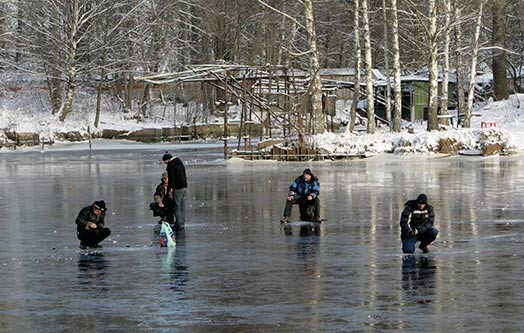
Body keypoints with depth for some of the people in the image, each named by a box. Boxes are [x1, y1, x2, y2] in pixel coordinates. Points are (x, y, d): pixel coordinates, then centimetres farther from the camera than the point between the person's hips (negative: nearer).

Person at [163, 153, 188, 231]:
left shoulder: (171, 165, -10)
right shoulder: (180, 163, 18)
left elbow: (171, 177, -17)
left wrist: (170, 188, -14)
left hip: (178, 188, -9)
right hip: (184, 186, 9)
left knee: (177, 206, -6)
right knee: (182, 206, 13)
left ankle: (179, 225, -10)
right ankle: (182, 224, 17)